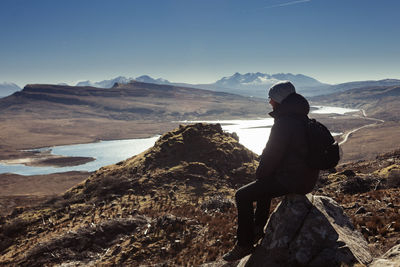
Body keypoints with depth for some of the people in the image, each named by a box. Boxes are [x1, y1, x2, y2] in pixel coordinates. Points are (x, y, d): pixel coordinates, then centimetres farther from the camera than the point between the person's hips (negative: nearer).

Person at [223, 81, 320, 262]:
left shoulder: (284, 123, -22)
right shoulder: (301, 118, 11)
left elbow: (272, 156, -19)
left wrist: (260, 174, 0)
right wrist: (263, 173, 20)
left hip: (292, 181, -10)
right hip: (306, 177, 10)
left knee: (243, 196, -5)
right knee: (263, 185, 33)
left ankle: (245, 245, 3)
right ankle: (257, 229, 39)